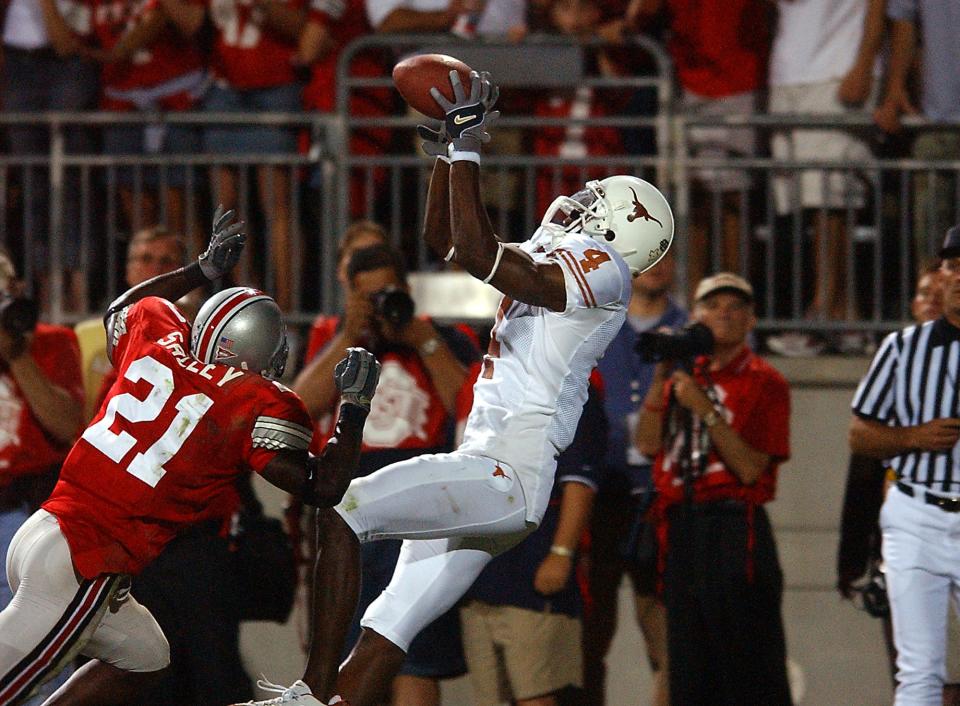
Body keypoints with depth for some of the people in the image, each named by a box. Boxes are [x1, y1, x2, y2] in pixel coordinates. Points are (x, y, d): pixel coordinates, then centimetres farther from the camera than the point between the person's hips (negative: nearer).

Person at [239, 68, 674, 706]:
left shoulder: (600, 268, -8)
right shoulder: (559, 261, 21)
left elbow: (476, 254, -18)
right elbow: (444, 240, 31)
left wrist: (467, 150, -13)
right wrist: (447, 151, 22)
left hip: (503, 477, -10)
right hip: (486, 470, 10)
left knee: (339, 513, -17)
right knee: (390, 627, 4)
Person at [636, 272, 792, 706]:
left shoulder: (764, 382, 0)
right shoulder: (684, 375, 18)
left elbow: (751, 468, -11)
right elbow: (648, 444, 5)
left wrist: (705, 410, -15)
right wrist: (660, 376, -1)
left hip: (735, 528, -6)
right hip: (681, 527, 6)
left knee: (749, 669, -8)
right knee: (689, 667, 7)